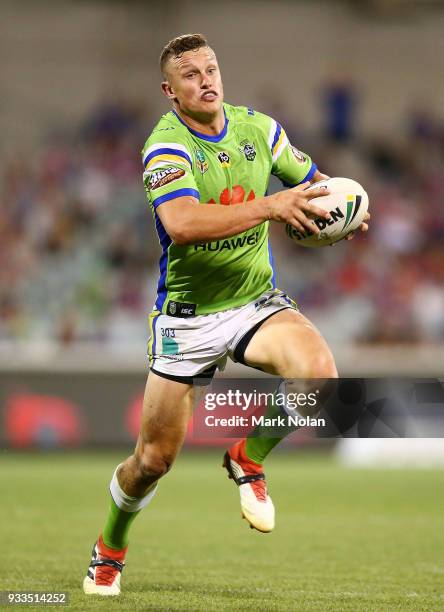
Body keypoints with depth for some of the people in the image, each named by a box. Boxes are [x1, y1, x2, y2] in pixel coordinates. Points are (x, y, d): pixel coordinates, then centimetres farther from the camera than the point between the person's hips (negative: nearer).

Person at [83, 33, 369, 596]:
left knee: (319, 373, -28)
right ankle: (109, 549, 34)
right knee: (153, 460, 3)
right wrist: (270, 205, -42)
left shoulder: (258, 127, 0)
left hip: (257, 303, 3)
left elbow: (311, 180, 17)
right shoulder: (166, 146, -17)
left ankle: (248, 459, 0)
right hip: (187, 315, -3)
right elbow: (182, 223, -36)